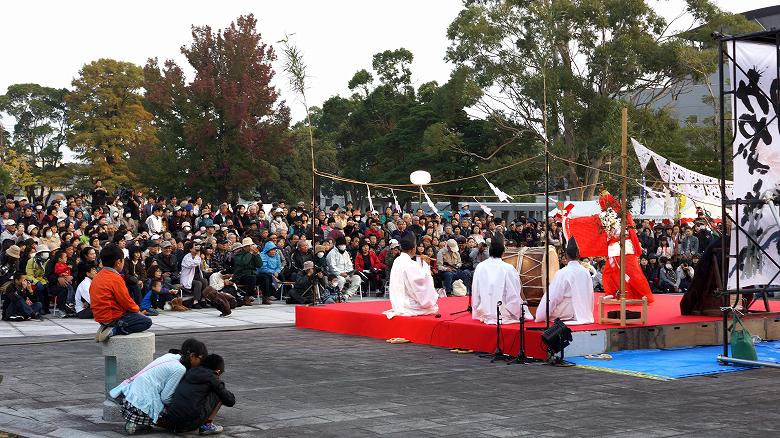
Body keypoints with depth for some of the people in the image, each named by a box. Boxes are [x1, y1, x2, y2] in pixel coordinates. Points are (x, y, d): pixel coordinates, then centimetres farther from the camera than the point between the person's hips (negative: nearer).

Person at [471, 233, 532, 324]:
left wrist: (476, 313, 17)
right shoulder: (508, 269, -14)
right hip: (504, 316, -4)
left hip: (484, 316, 4)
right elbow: (514, 297, -9)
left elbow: (475, 294, 3)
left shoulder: (479, 267, -4)